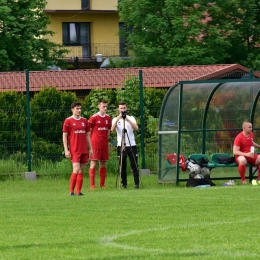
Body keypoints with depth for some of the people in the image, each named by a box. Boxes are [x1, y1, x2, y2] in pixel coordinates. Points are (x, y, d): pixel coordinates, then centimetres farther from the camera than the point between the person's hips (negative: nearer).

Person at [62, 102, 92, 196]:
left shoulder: (84, 121, 12)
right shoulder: (68, 121, -2)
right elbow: (64, 136, -2)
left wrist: (90, 148, 13)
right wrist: (66, 150, -8)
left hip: (84, 150, 5)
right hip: (74, 150, -5)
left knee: (81, 170, 5)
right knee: (76, 170, -14)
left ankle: (78, 191, 8)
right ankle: (71, 191, -6)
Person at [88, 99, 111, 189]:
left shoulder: (108, 118, 10)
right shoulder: (93, 118, -7)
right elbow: (88, 131, -3)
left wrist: (105, 139, 13)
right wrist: (89, 144, -4)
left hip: (104, 145, 6)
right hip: (95, 144, -6)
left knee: (103, 164, 8)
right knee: (93, 163, -6)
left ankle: (102, 184, 15)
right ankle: (92, 185, -6)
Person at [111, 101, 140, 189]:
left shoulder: (131, 118, 8)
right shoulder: (116, 119, 7)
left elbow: (136, 128, -10)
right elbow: (112, 129, -12)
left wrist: (127, 120, -20)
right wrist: (118, 118, -22)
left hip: (131, 145, 0)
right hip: (121, 145, 0)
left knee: (134, 165, -3)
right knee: (122, 166, 1)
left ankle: (136, 184, 0)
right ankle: (124, 184, 8)